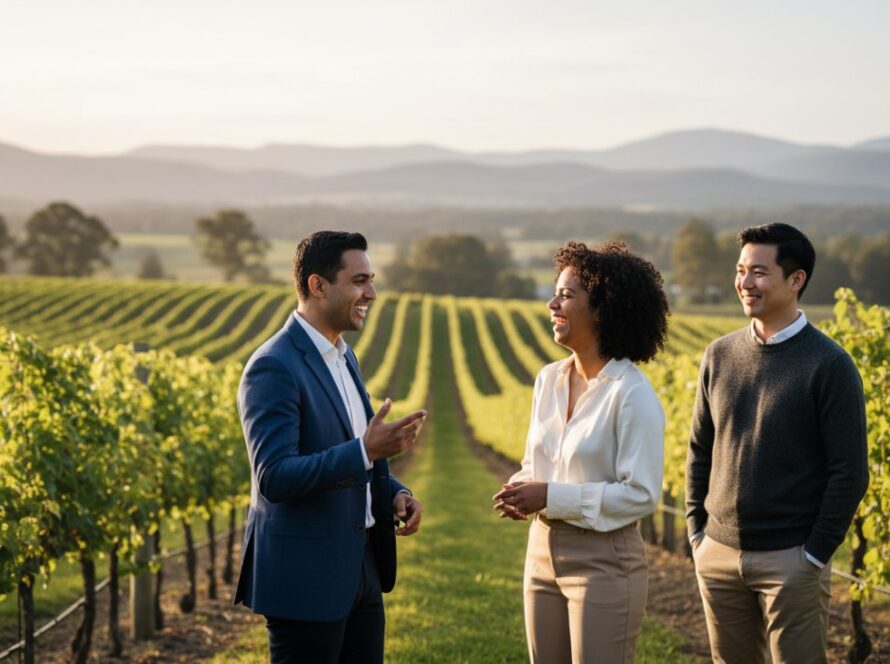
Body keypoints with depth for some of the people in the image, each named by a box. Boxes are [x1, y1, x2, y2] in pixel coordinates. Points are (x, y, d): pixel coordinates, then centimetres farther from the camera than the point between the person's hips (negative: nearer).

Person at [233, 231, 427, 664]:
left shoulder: (342, 357, 13)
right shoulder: (273, 367, -17)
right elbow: (274, 478, -25)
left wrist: (395, 493, 4)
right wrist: (367, 450, -32)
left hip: (358, 569, 9)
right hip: (305, 578, -9)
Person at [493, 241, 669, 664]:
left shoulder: (632, 394, -15)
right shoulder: (548, 380, 6)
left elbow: (641, 494, -18)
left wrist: (550, 496, -20)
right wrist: (519, 491, -4)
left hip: (605, 563, -7)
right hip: (543, 553, 7)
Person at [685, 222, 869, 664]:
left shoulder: (829, 365, -8)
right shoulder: (720, 355, 7)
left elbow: (850, 472, -9)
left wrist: (816, 555, -11)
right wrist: (697, 532, 8)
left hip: (791, 559, -5)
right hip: (718, 554, 5)